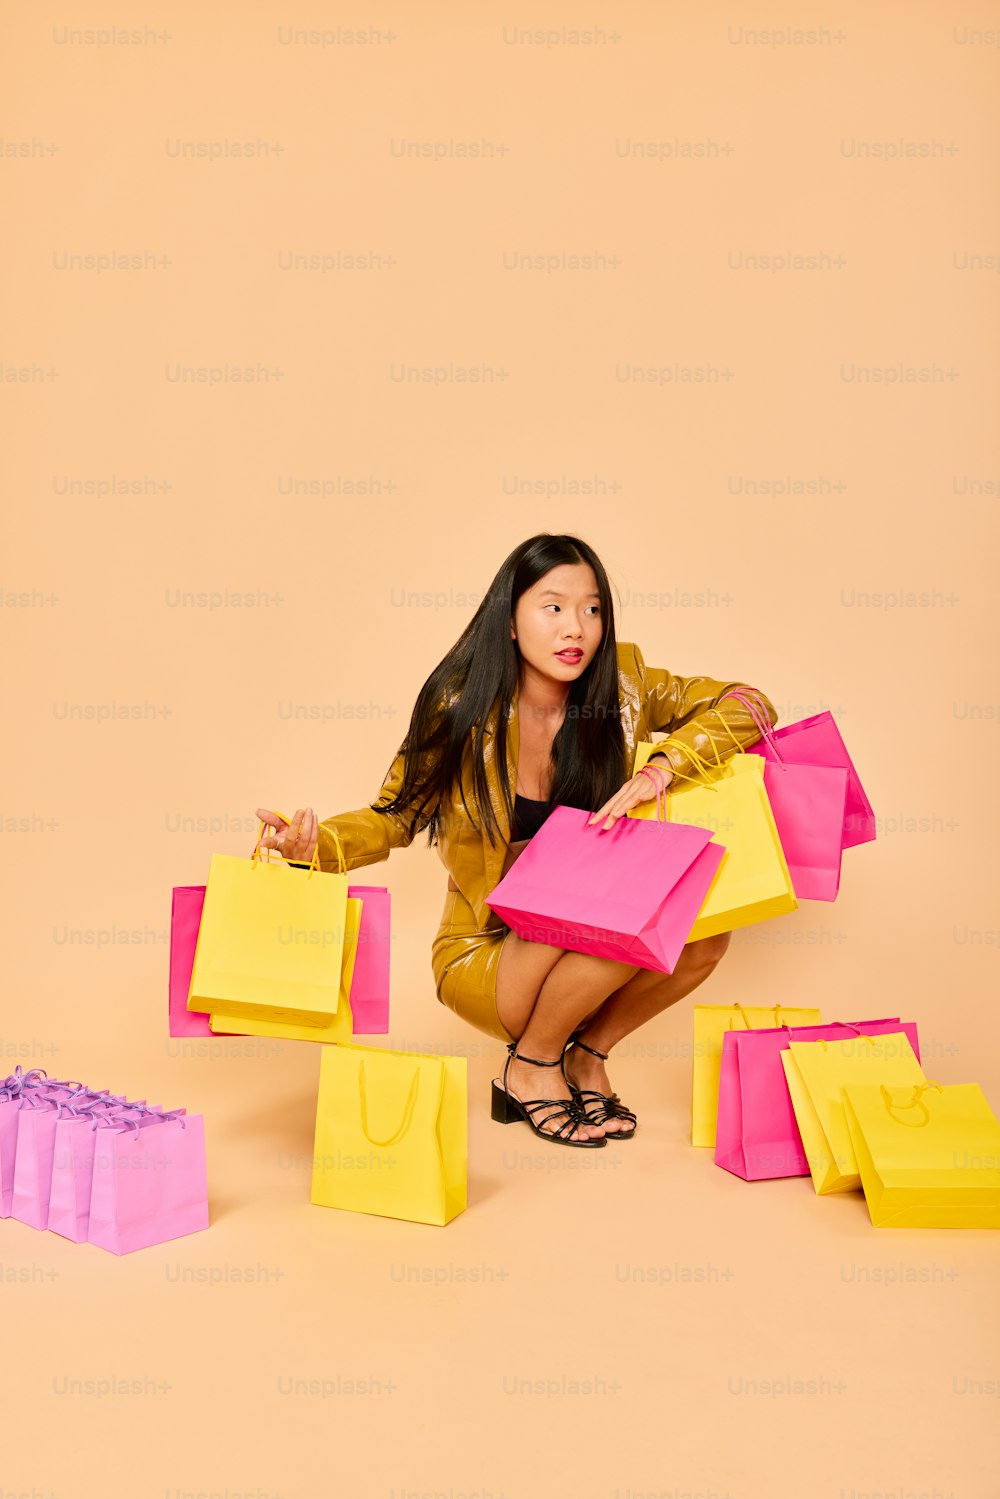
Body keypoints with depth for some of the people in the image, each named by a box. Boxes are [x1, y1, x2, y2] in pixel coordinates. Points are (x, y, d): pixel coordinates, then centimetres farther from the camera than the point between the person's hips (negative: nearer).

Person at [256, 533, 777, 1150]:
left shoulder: (621, 683, -8)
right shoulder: (461, 709, -14)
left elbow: (748, 705, -5)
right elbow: (393, 817, -4)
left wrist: (662, 767, -22)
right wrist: (313, 843, -25)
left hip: (591, 945, 4)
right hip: (485, 954, -4)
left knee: (704, 934, -22)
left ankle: (588, 1053, 5)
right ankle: (529, 1069, -2)